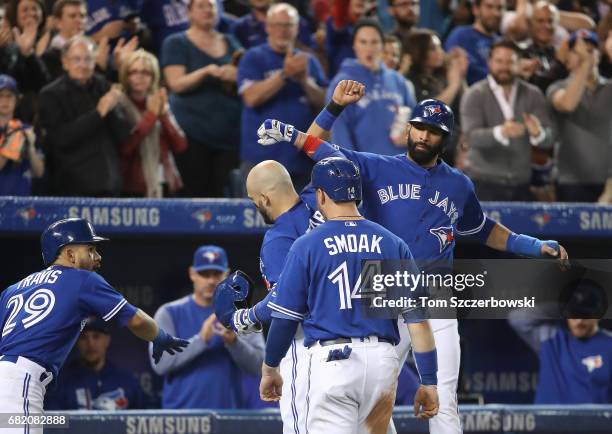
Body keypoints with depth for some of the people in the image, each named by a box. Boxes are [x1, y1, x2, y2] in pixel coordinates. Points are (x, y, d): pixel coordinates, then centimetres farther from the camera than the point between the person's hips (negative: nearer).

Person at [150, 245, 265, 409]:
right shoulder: (170, 313, 4)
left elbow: (257, 365, 0)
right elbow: (159, 363, -8)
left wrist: (233, 342, -19)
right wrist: (201, 339, -19)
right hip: (180, 413, -2)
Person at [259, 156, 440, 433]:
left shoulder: (306, 246, 0)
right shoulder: (392, 244, 8)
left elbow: (285, 318, 3)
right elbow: (417, 317, 3)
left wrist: (269, 370, 18)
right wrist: (428, 382, 5)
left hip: (332, 359, -3)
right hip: (383, 361, 3)